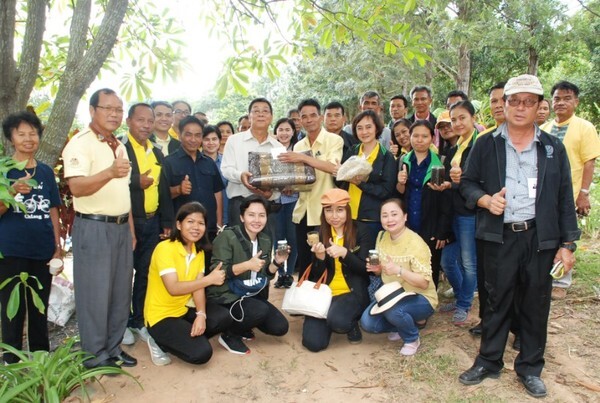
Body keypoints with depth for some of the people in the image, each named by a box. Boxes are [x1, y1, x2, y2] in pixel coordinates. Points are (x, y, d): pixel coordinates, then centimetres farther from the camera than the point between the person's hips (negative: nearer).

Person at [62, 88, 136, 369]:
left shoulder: (119, 146, 14)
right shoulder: (80, 143, -10)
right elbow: (76, 187, -25)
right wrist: (109, 172, -41)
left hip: (121, 227, 8)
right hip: (94, 228, -8)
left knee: (121, 291, 13)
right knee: (95, 293, 1)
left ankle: (114, 348, 27)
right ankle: (96, 355, 16)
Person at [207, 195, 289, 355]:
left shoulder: (266, 240, 5)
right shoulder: (227, 237, -15)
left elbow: (265, 275, 12)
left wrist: (277, 262, -7)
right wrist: (247, 265, -32)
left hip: (252, 295, 7)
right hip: (225, 296, -7)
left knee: (280, 327, -4)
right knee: (261, 310, -32)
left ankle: (242, 324, 21)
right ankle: (229, 335, -3)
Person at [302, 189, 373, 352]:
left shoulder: (360, 231, -5)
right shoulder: (319, 233, 2)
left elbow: (365, 268, -8)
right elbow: (316, 275, 1)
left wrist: (344, 253, -25)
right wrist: (320, 257, -21)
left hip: (353, 292, -3)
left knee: (337, 320, -34)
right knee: (313, 343, -14)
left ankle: (352, 324, 3)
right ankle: (329, 319, 19)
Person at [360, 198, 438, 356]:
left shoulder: (416, 243, -22)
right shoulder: (381, 237, -2)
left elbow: (424, 283, -23)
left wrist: (399, 270, -36)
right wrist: (376, 269, -13)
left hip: (420, 298, -6)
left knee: (392, 310, -35)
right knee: (367, 323, -14)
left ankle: (412, 340, -3)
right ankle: (409, 322, 11)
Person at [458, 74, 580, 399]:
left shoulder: (553, 148, 6)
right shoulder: (486, 145, 4)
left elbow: (564, 199, 6)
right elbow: (467, 182, 9)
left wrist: (567, 243, 2)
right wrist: (485, 199, -12)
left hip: (540, 237, 1)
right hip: (499, 236, -1)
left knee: (535, 304, 10)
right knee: (497, 301, 9)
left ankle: (530, 368, 28)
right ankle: (488, 362, 25)